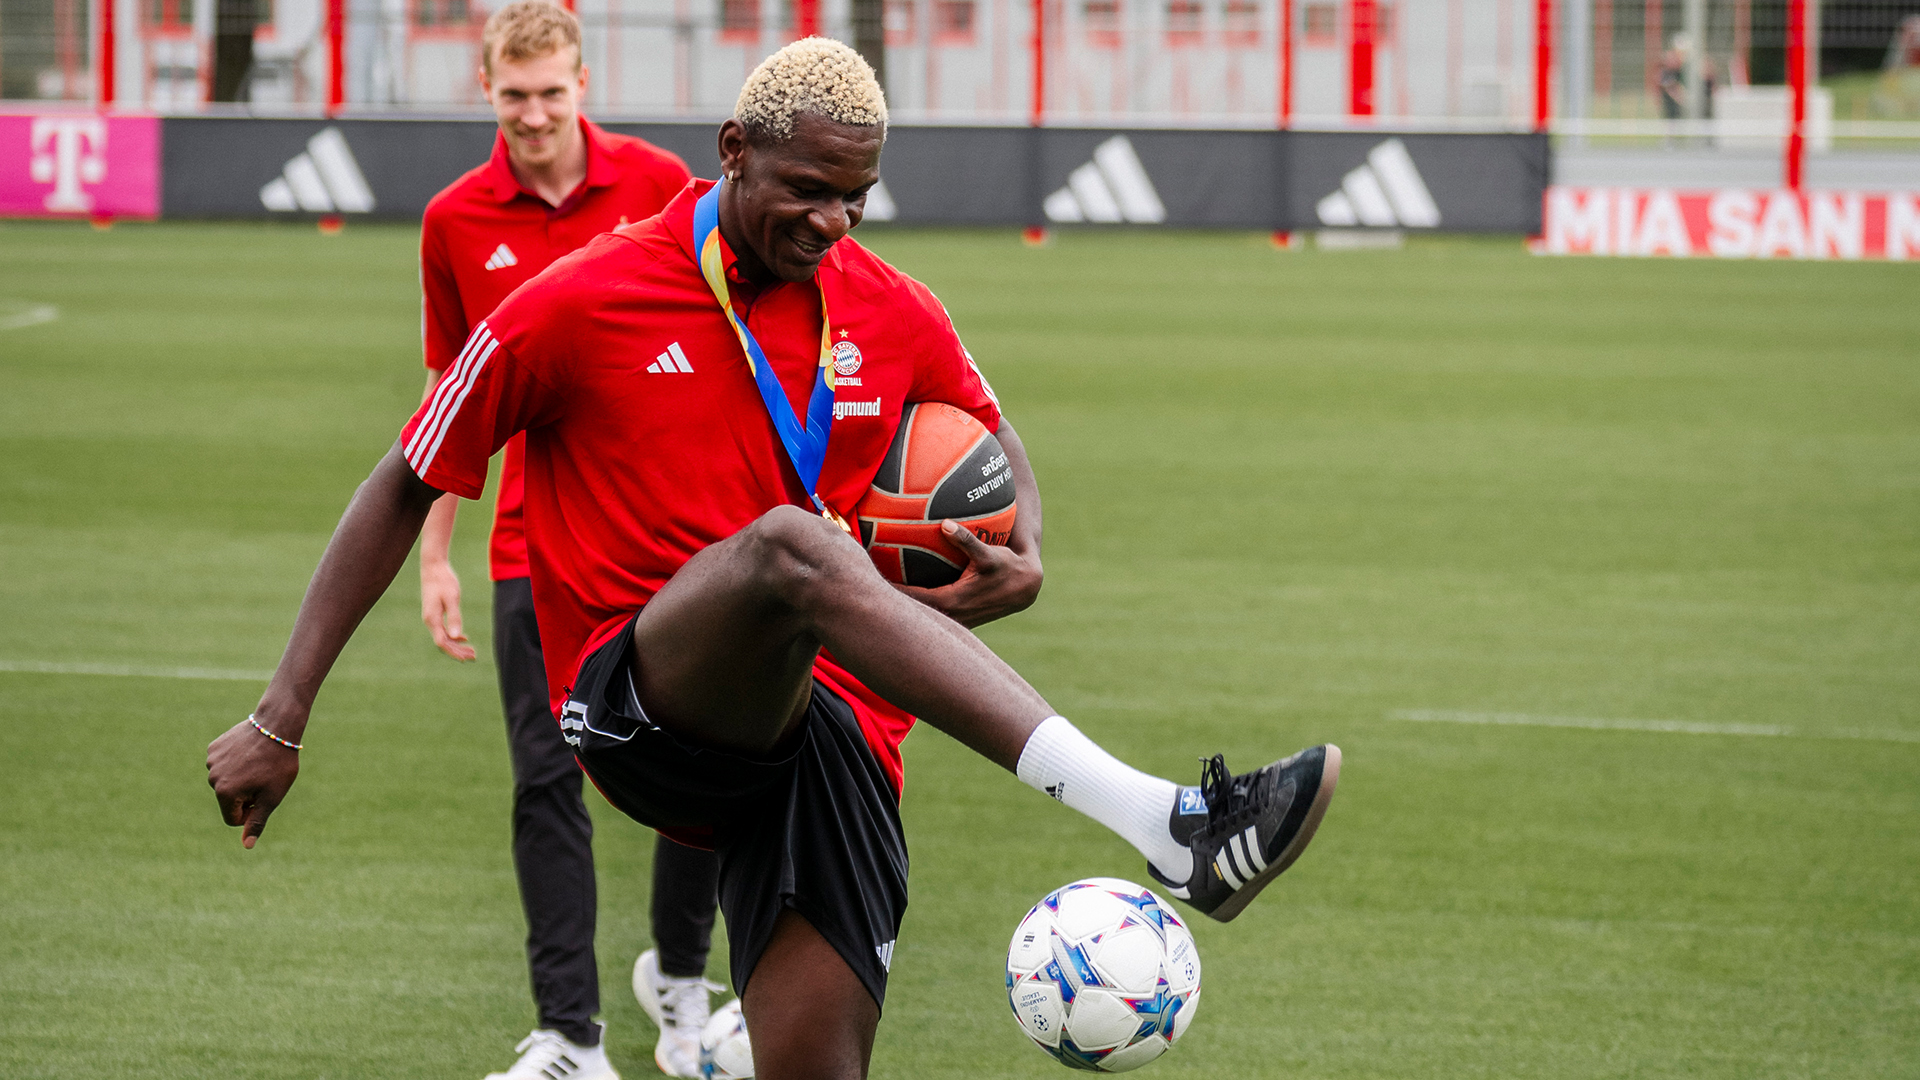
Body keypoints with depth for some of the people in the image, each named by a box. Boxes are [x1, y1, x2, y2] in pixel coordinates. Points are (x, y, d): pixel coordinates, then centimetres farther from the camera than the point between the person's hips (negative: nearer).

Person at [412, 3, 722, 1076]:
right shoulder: (455, 221, 1)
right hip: (537, 547, 1)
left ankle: (681, 982, 25)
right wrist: (433, 556, 8)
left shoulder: (659, 183, -4)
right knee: (547, 782, -4)